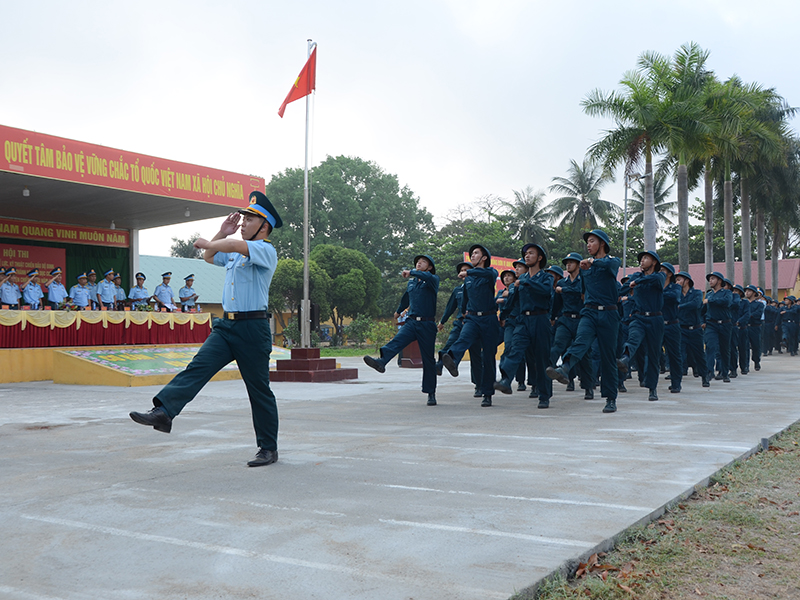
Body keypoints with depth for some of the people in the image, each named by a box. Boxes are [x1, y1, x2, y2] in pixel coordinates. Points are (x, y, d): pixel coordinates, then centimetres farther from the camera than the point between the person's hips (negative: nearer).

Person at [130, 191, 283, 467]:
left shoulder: (266, 251, -9)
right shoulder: (235, 253, 18)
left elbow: (233, 245, -26)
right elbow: (209, 256, 34)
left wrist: (208, 242, -10)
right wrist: (222, 232, 20)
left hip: (253, 328, -7)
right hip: (226, 325, 7)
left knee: (259, 391, 0)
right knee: (198, 367, -12)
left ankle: (269, 448, 11)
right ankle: (163, 412, -24)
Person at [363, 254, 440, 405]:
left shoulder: (433, 279, 2)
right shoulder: (411, 282, 18)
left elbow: (429, 277, -25)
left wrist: (411, 272, -21)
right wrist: (399, 311, 52)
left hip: (427, 325, -4)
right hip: (411, 322, 4)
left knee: (428, 360, 1)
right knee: (397, 341, -27)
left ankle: (431, 393, 10)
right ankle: (381, 362, -54)